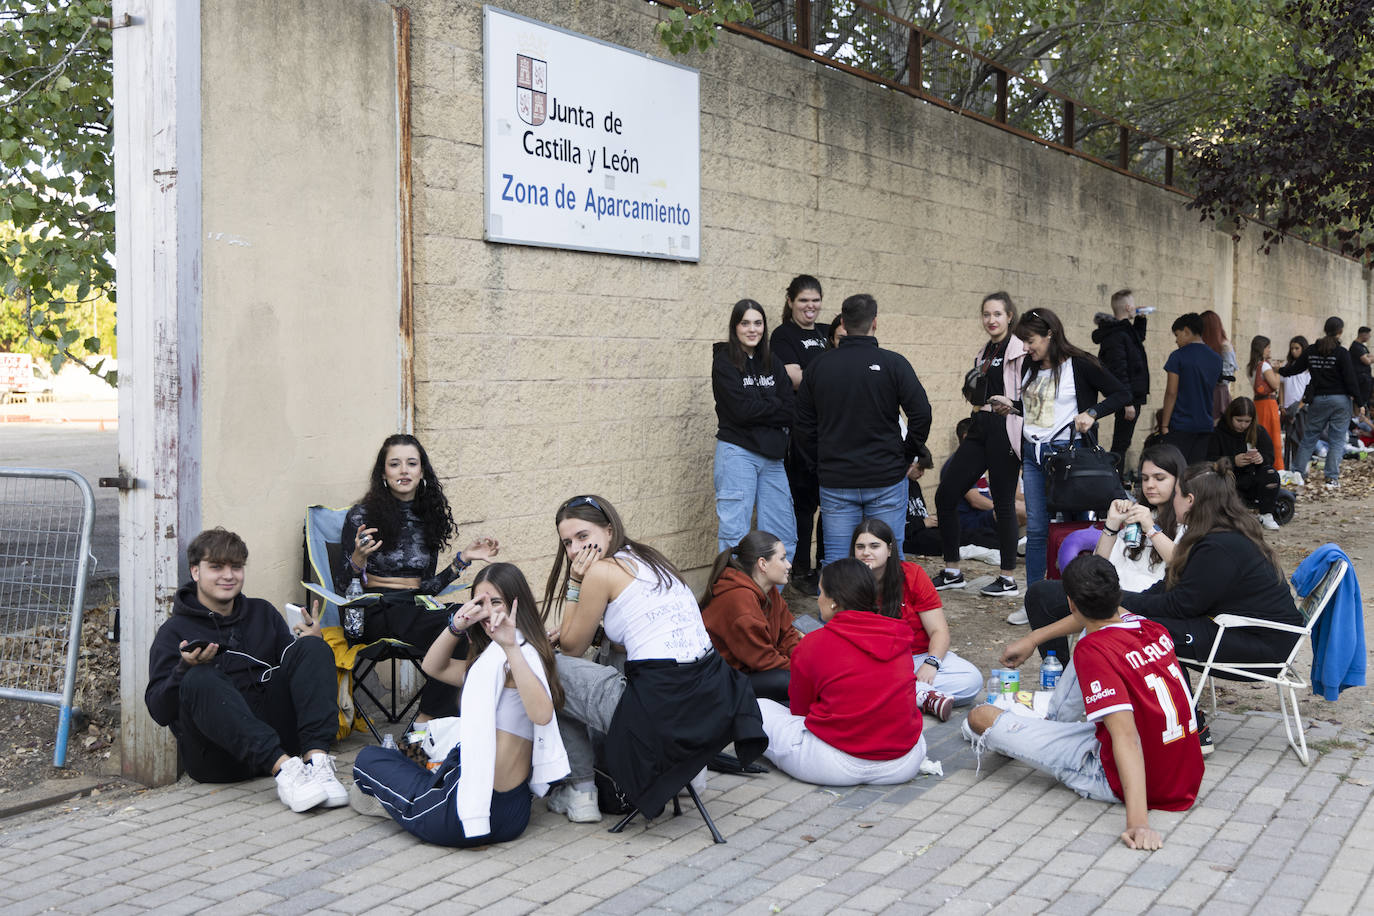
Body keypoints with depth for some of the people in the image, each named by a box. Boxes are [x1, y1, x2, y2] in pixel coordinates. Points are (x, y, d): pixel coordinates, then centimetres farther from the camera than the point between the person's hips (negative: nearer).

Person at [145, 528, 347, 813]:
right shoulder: (175, 631, 9)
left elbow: (292, 667, 19)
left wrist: (309, 644, -1)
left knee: (312, 647, -12)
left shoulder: (262, 613, 22)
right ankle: (284, 768, -47)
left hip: (274, 730, 4)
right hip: (217, 754, -3)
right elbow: (159, 711, 0)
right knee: (201, 679, -31)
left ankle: (316, 758, -34)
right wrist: (186, 668, -17)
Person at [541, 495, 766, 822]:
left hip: (663, 712, -8)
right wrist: (590, 629, 21)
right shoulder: (649, 559, 18)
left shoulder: (601, 570, -5)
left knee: (551, 669, 11)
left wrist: (574, 583, 7)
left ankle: (581, 790, 16)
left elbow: (572, 649, 6)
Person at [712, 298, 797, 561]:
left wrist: (758, 408, -9)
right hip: (737, 452, -6)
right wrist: (774, 407, -2)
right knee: (734, 533, -5)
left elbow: (790, 412, 3)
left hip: (771, 455, 6)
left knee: (783, 534, 8)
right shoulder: (724, 362, -3)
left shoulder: (773, 363, 13)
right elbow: (741, 410, -15)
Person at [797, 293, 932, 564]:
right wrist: (906, 457, 4)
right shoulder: (893, 364, -5)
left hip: (835, 483, 2)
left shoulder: (818, 368, 3)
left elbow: (804, 425, 6)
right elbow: (921, 414, -9)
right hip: (886, 480, -2)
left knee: (836, 562, 6)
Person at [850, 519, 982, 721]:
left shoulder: (913, 575, -3)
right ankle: (924, 695, -33)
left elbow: (939, 631, -5)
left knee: (972, 680, -23)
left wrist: (931, 663, -24)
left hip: (921, 656, 1)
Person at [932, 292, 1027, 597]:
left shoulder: (1020, 351, -7)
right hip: (980, 429, 8)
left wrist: (1006, 403, -25)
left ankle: (1008, 579, 11)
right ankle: (952, 572, 15)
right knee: (945, 495, 4)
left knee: (1003, 504, -1)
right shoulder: (983, 353, 17)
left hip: (1004, 432, -8)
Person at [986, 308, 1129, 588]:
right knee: (1035, 529, 5)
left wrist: (1091, 413, -18)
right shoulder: (1030, 367, 12)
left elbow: (1122, 394, -6)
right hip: (1032, 454, 6)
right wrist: (1011, 405, 7)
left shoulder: (1079, 365, -7)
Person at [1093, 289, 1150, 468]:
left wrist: (1141, 319, 23)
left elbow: (1139, 339, 39)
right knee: (1120, 444, -8)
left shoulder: (1124, 331, 15)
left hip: (1132, 396, 10)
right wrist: (1128, 402, -25)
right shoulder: (1116, 336, -18)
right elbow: (1119, 371, -23)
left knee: (1122, 443, 14)